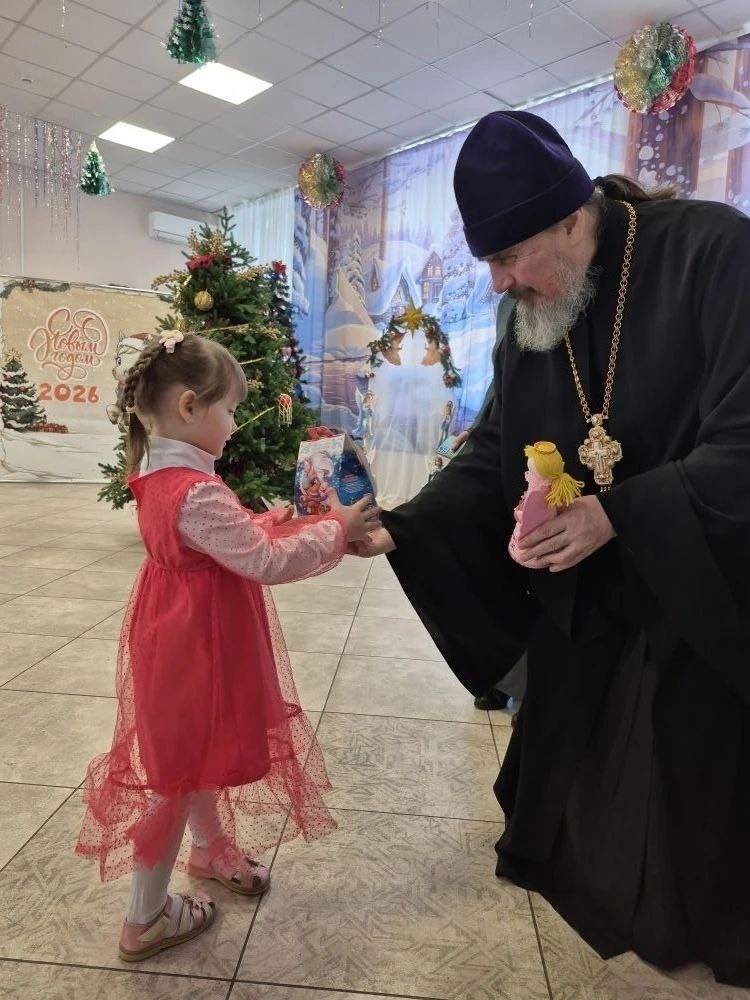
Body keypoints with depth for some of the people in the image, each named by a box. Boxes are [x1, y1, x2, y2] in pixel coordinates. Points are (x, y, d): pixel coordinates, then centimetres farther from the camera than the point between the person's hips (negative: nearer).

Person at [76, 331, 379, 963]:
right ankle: (146, 918, 30)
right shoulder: (197, 492, -30)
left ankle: (210, 849, 51)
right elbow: (266, 562, -28)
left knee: (197, 754, 27)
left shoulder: (160, 475, 2)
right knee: (180, 770, 9)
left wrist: (272, 523, 2)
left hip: (182, 639, 9)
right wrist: (336, 529, -18)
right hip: (194, 649, -9)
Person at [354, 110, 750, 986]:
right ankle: (558, 869, 49)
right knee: (567, 767, 20)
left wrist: (616, 514, -28)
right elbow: (493, 455, 1)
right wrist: (397, 529, -12)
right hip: (581, 603, 5)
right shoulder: (530, 315, 1)